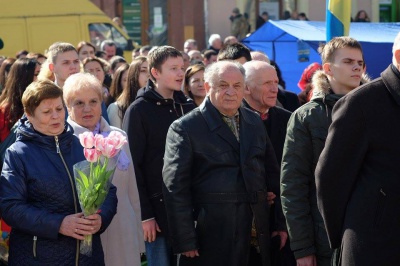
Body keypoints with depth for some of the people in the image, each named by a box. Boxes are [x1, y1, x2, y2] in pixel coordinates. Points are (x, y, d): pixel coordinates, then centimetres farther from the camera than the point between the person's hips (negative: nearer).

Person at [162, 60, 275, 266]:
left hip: (256, 232, 5)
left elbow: (270, 170, 16)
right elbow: (175, 189, -9)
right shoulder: (185, 128, -6)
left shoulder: (255, 122, 12)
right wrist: (185, 242, -13)